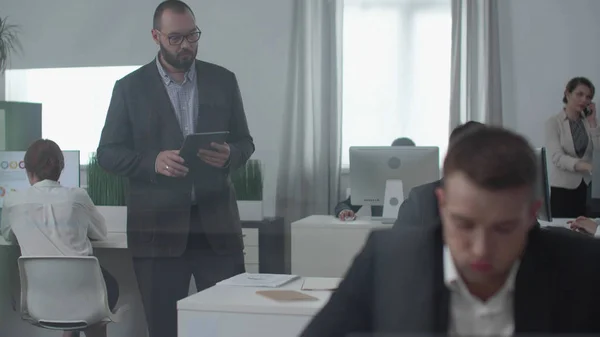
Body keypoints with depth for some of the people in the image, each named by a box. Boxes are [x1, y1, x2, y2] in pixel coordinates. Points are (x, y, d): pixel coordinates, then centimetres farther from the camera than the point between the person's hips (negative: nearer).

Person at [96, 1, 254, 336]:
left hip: (217, 223, 1)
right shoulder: (130, 87, 3)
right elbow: (108, 153, 2)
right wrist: (152, 162, -16)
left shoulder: (224, 80, 8)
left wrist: (229, 155, -12)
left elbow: (245, 141, 12)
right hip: (159, 227, -1)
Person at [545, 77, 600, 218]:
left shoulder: (588, 121, 8)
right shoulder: (554, 122, -6)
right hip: (563, 187, -4)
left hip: (586, 186, 4)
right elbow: (557, 158, -19)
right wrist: (588, 166, -33)